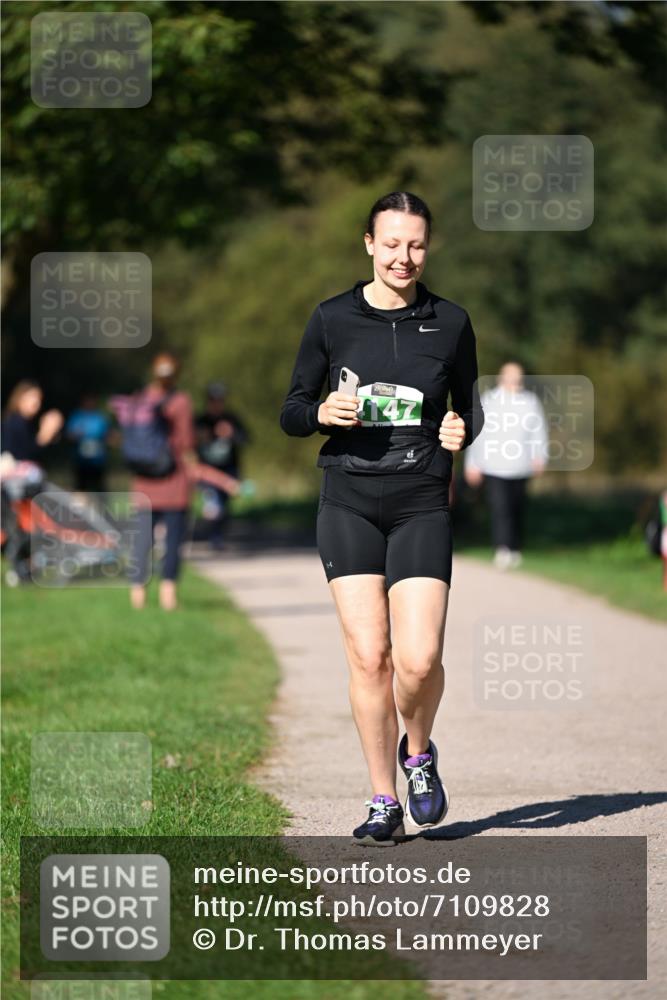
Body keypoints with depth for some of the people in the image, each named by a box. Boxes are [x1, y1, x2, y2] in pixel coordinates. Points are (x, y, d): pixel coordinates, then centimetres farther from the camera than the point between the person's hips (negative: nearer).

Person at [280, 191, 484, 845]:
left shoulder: (451, 323, 7)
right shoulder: (332, 319, 4)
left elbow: (470, 406, 18)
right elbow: (291, 412, 10)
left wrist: (461, 431, -5)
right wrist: (322, 413, -12)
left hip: (421, 504, 0)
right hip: (348, 503, 0)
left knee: (418, 658, -12)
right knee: (368, 657, -4)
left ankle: (419, 753, 20)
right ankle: (384, 803, 9)